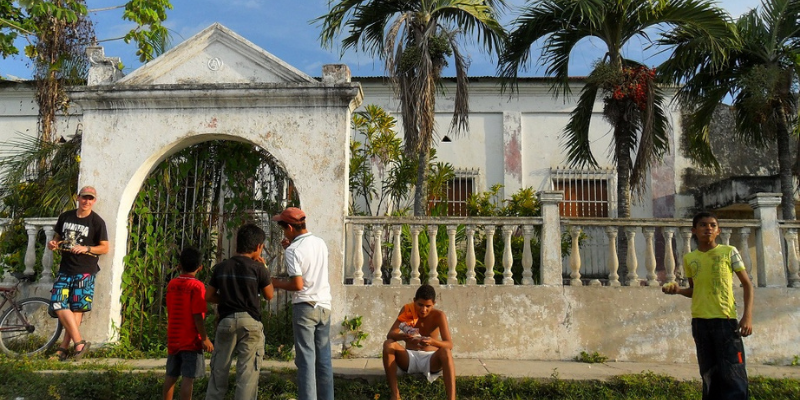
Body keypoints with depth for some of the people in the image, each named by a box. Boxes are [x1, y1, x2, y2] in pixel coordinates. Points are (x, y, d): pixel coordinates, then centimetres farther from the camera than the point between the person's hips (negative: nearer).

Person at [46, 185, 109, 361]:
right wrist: (52, 244, -1)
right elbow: (58, 237, 21)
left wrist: (85, 248, -18)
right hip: (65, 269, 5)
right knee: (58, 305, -6)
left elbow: (105, 248, -3)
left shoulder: (97, 222, -4)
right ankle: (79, 343, -1)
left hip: (85, 272, -5)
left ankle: (64, 347, 6)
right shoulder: (65, 217, 9)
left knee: (77, 309, -3)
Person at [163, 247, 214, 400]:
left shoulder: (171, 284, 6)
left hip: (173, 339, 6)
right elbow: (197, 316, -17)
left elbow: (171, 311, 13)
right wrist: (205, 338, -14)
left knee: (171, 376, 13)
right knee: (188, 377, -5)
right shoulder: (197, 286, -12)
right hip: (191, 340, -6)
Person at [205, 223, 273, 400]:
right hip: (250, 322, -3)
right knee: (248, 372, 1)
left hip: (226, 321, 4)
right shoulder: (258, 268, -7)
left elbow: (209, 296, 9)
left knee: (219, 370, 13)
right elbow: (269, 295, 6)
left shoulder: (220, 267, 4)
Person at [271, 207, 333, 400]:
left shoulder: (293, 250, -12)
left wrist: (276, 283, -1)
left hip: (305, 307, -6)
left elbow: (298, 285, -16)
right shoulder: (321, 243, 8)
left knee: (306, 360, -1)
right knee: (324, 359, 11)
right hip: (324, 306, 6)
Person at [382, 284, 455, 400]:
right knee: (388, 344, -26)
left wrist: (433, 341, -43)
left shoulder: (438, 315, -12)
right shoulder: (407, 310, -9)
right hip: (410, 358, 2)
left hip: (430, 359, -1)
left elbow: (449, 344, -20)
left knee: (445, 352, -34)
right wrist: (403, 336, -41)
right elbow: (390, 335, -17)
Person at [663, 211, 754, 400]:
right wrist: (678, 290, -2)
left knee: (732, 374, -8)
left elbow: (747, 284, 3)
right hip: (700, 321, 4)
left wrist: (747, 316, -8)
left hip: (725, 319, -3)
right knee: (709, 374, 10)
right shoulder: (689, 258, 9)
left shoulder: (729, 251, 1)